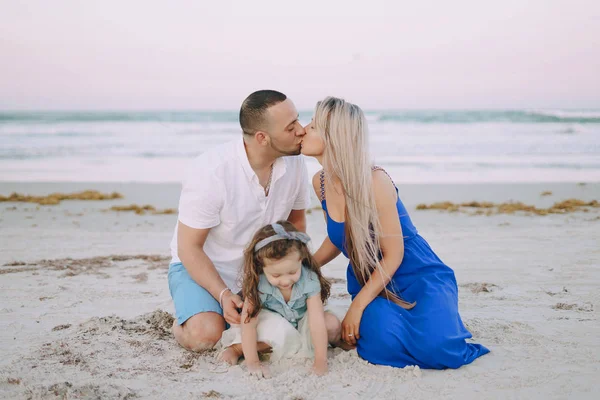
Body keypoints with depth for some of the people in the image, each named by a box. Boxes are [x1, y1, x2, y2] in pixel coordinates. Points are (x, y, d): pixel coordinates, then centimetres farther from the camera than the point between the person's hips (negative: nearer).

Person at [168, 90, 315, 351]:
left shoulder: (294, 163, -12)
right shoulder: (210, 172, -27)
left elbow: (296, 221, 6)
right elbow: (189, 248, -19)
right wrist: (223, 295, -31)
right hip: (201, 266, -4)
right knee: (204, 335, -29)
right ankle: (184, 322, 8)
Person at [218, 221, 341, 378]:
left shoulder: (309, 281, -29)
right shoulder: (258, 284, -31)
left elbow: (317, 322, -31)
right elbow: (248, 323, -32)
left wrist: (320, 361, -35)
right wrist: (252, 363, -36)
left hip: (301, 323, 1)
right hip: (273, 323, -1)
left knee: (332, 324, -26)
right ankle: (237, 349, -19)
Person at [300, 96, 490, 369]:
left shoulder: (374, 182, -24)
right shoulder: (320, 182, -4)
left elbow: (393, 256, -18)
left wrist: (356, 307, -18)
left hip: (417, 278, -4)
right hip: (371, 281, 4)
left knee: (435, 351, -28)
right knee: (381, 346, -27)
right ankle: (380, 319, 8)